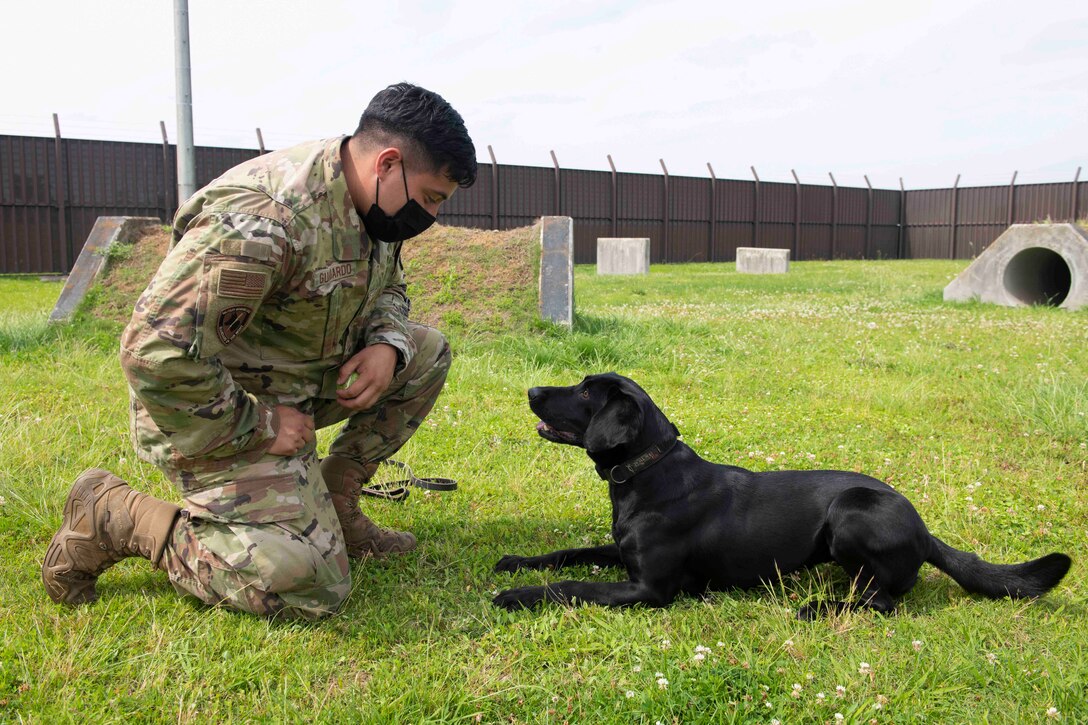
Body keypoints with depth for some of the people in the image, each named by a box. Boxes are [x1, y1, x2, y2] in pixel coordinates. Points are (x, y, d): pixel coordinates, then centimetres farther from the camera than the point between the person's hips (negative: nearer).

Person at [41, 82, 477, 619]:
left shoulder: (369, 200, -1)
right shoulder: (264, 221, -32)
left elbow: (388, 289, 17)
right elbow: (155, 352, -34)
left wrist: (387, 344, -6)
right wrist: (254, 427, -24)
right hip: (219, 413, -9)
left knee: (426, 353, 2)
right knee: (307, 590, -16)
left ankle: (333, 506, 9)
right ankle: (114, 517, -1)